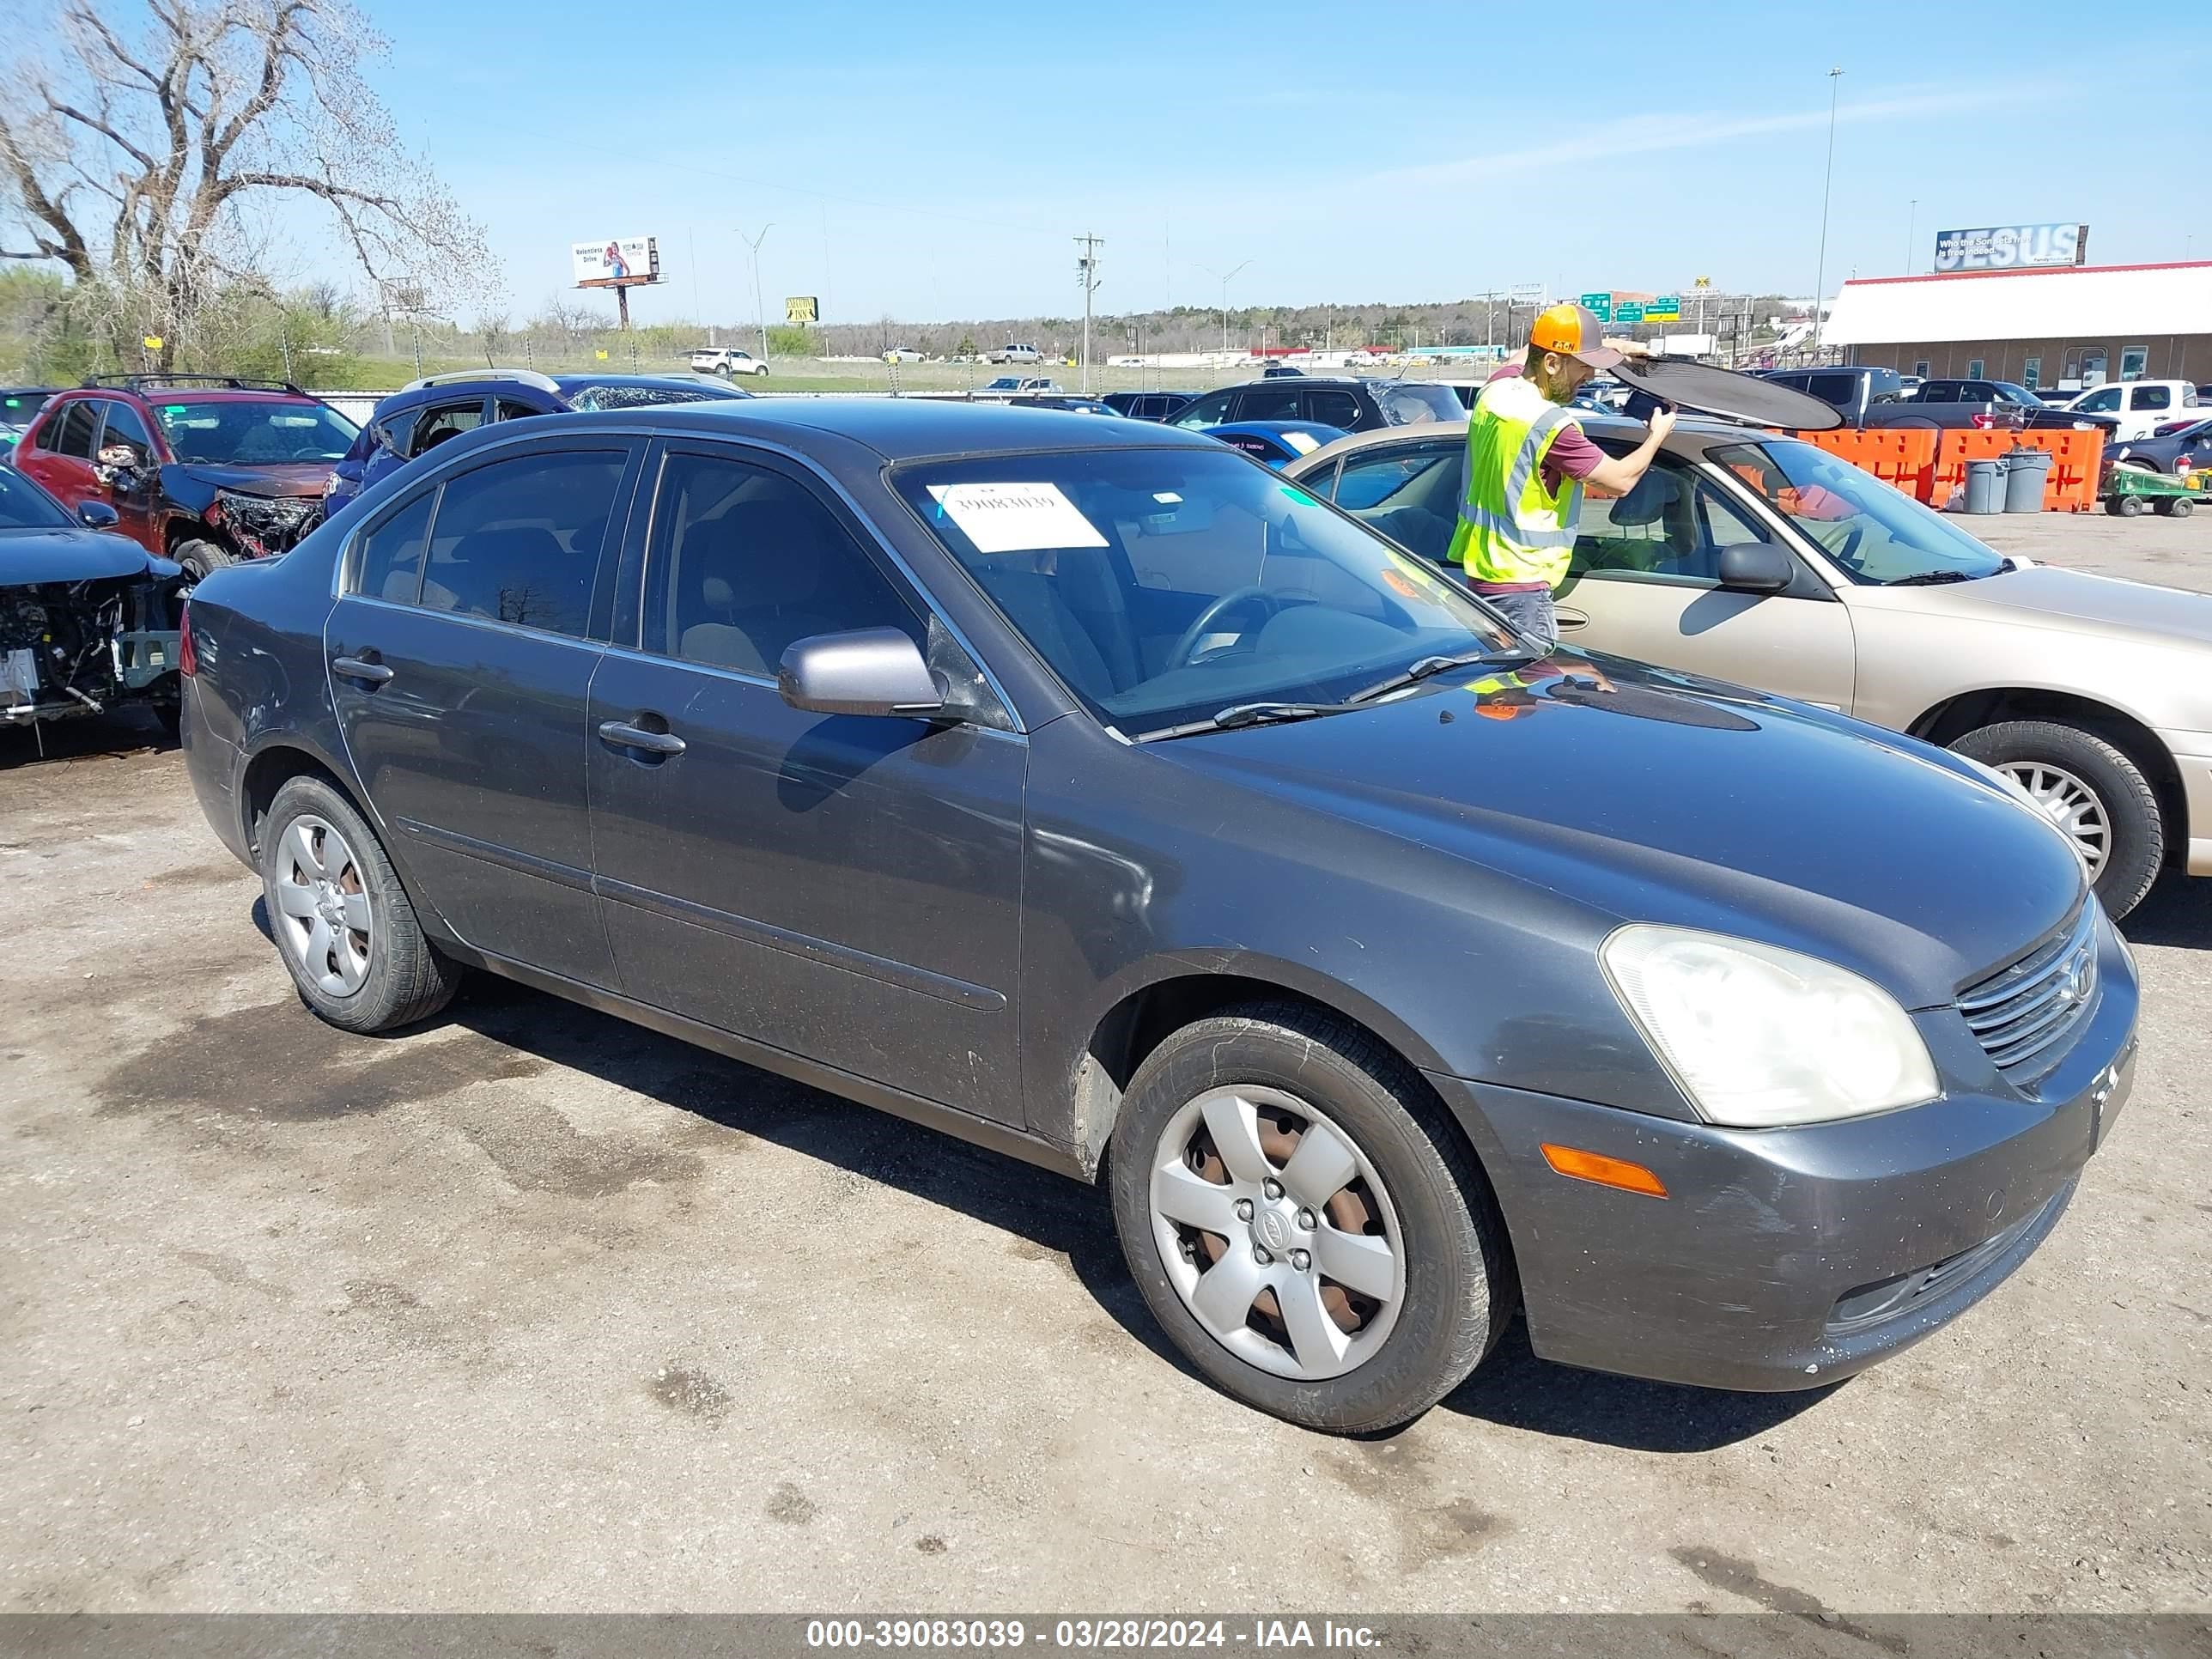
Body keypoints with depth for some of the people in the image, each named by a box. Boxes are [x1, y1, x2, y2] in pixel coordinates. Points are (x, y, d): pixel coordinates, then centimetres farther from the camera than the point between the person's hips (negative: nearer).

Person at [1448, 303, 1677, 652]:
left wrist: (1612, 345, 28)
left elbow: (1533, 353, 28)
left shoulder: (1496, 388, 4)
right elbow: (1621, 480, -11)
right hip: (1519, 587, -9)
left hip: (1475, 569, 9)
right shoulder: (1551, 426, -21)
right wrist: (1658, 435, 7)